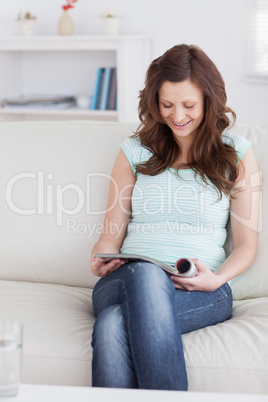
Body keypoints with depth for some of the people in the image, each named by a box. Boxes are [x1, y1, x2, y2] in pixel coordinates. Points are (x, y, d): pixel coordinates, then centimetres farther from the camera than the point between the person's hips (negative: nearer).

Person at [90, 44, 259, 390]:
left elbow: (246, 243, 12)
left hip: (201, 294, -2)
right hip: (124, 281, 2)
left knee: (114, 323, -39)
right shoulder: (135, 151, 18)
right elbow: (112, 234, 19)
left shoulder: (236, 153, 13)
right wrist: (101, 259, -6)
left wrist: (217, 279, -9)